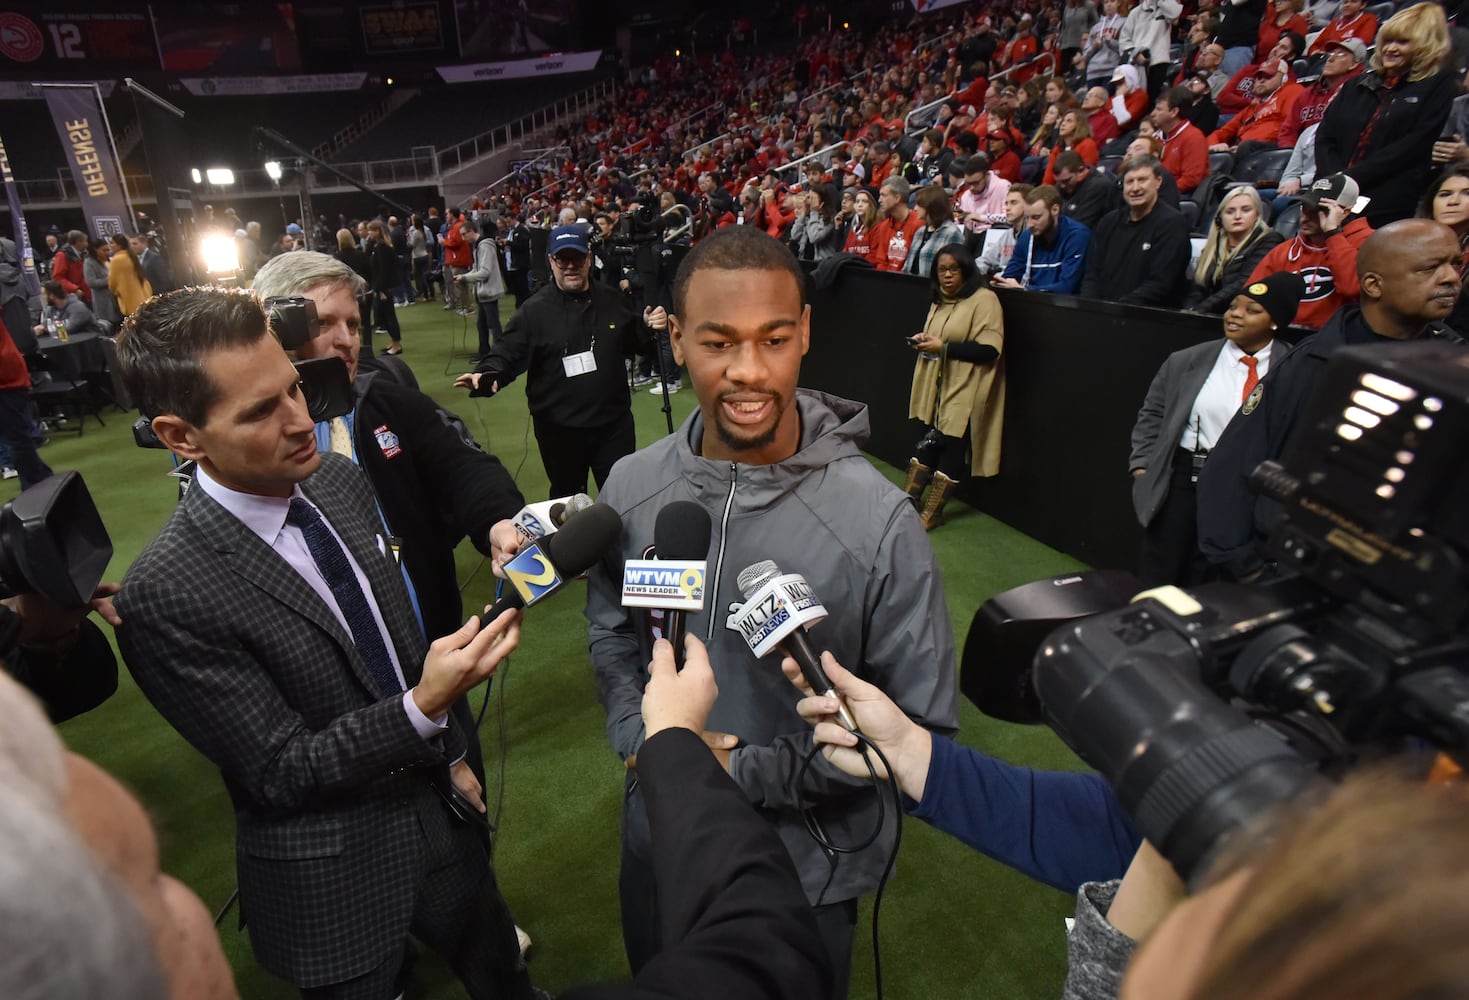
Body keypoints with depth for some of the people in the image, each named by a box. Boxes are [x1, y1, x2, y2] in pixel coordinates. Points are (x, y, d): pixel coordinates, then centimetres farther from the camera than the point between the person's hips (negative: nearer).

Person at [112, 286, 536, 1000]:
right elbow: (280, 773, -20)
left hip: (439, 813, 6)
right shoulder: (165, 595, -26)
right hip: (337, 887, -5)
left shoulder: (339, 480, -7)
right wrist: (424, 708, -33)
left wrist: (451, 753, 11)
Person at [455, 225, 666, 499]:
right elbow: (507, 354, -11)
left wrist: (650, 327, -2)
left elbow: (633, 344, 18)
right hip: (559, 430, -2)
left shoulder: (612, 300, 5)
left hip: (614, 423, 2)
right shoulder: (535, 310, -7)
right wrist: (486, 376, -31)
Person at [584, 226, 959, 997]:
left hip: (805, 873, -3)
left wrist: (747, 772, -19)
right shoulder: (631, 486, -12)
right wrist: (640, 737, -12)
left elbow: (921, 727, -17)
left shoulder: (878, 522, -25)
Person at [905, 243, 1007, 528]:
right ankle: (910, 499, 16)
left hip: (964, 391, -7)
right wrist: (923, 342, 7)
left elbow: (990, 349, -19)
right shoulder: (940, 301, 15)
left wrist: (944, 347, -21)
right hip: (934, 387, 7)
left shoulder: (984, 299, -11)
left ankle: (931, 513, 7)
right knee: (926, 441, 8)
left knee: (951, 447, -2)